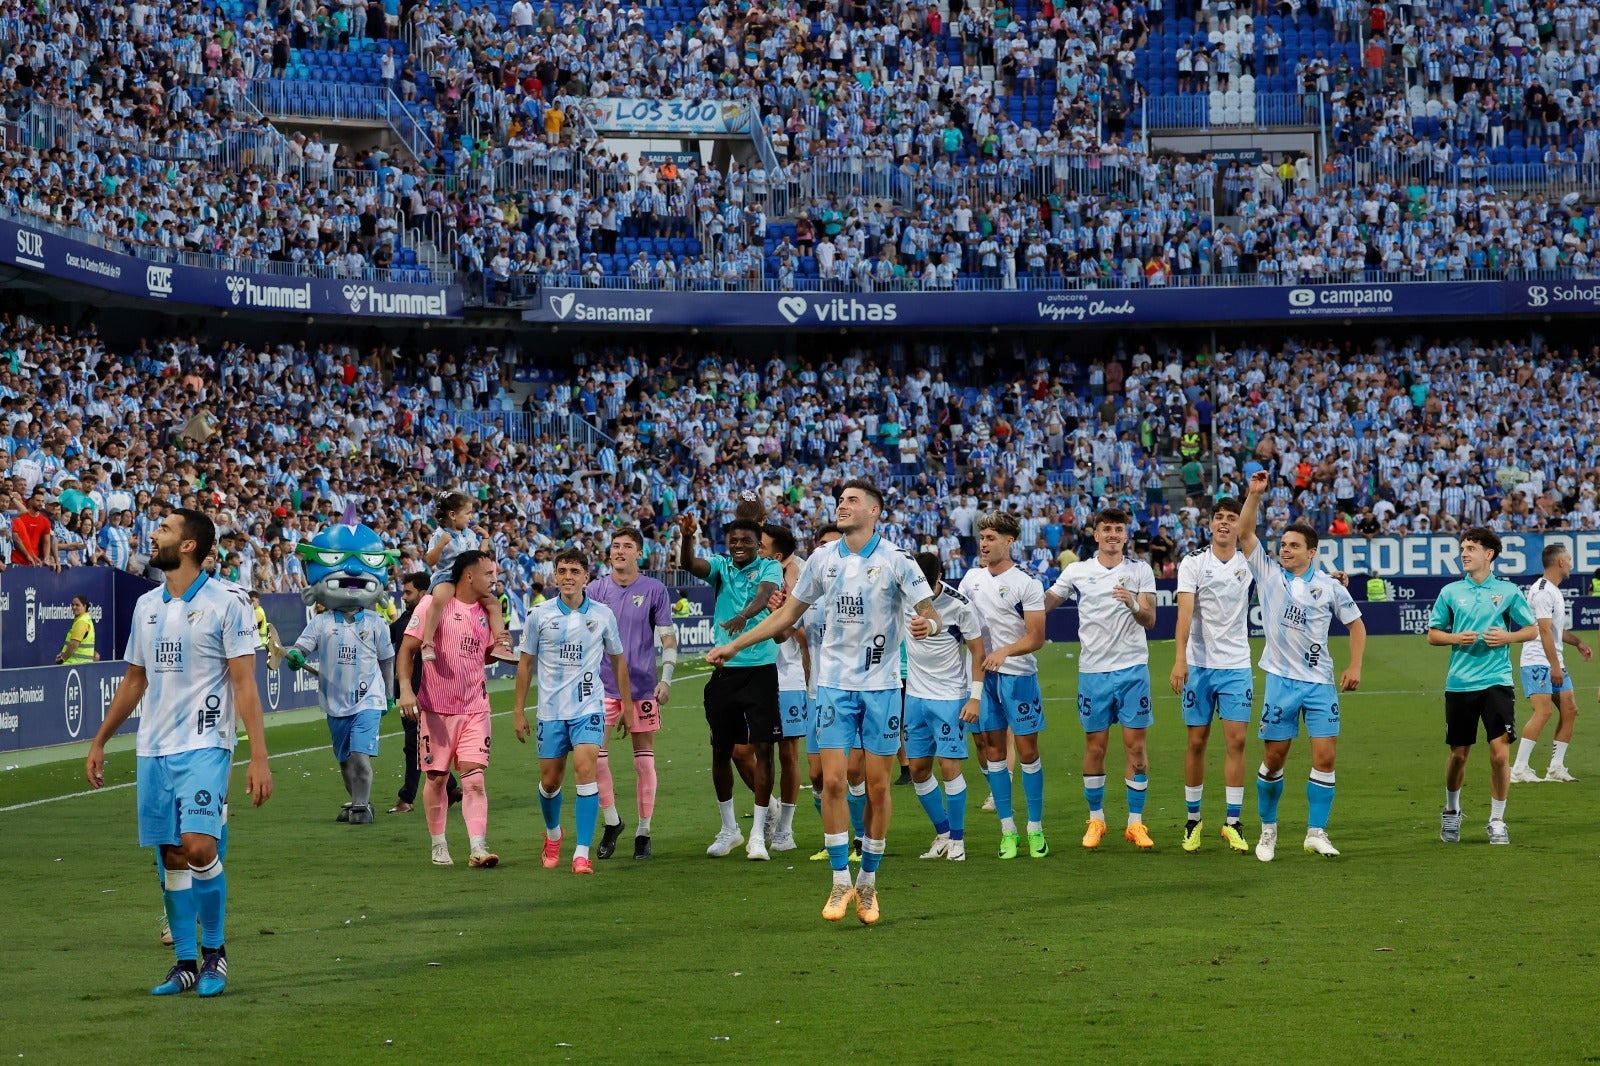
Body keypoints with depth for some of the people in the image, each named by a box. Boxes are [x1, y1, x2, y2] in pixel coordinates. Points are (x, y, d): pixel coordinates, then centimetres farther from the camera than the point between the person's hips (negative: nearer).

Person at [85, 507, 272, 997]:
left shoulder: (226, 603, -6)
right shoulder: (147, 606, 12)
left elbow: (244, 684, -9)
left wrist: (258, 756, -15)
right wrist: (99, 742, 22)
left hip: (204, 745, -6)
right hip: (153, 749, 6)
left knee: (198, 846, -17)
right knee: (171, 857, 6)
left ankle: (214, 951, 1)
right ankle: (185, 963, 15)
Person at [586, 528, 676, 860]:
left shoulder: (655, 591, 0)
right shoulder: (596, 590, 5)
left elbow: (668, 638, 2)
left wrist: (666, 679, -8)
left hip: (643, 686, -2)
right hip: (603, 685, 2)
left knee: (644, 760, 2)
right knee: (594, 755, -5)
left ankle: (643, 833, 11)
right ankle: (611, 822, 14)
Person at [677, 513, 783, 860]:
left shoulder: (770, 568, -1)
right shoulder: (721, 567, 7)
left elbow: (765, 595, -22)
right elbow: (689, 564, -11)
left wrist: (743, 616, -43)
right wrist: (687, 538, -33)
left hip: (761, 670, -3)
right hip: (725, 670, 4)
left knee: (761, 748, -7)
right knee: (721, 750, 9)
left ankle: (758, 833, 1)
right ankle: (728, 828, 24)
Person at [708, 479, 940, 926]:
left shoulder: (896, 561, -5)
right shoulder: (822, 559, 5)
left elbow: (930, 612, -6)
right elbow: (788, 613, 15)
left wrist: (927, 624, -31)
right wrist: (733, 646, 13)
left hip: (881, 686, -2)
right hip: (835, 684, 2)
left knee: (877, 784, 2)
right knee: (832, 780, -7)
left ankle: (867, 883, 15)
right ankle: (840, 883, 2)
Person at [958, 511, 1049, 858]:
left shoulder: (1027, 584, -7)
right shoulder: (972, 577, 9)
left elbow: (1036, 638, -11)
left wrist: (1004, 652, -26)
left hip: (1019, 674, -4)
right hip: (983, 674, 4)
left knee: (1027, 751, -1)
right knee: (993, 749, 4)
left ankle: (1035, 828, 9)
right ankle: (1008, 829, 11)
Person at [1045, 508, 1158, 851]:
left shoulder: (1140, 570, 2)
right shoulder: (1077, 571, 4)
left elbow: (1150, 620, -6)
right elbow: (1042, 604, 11)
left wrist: (1133, 606, -27)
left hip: (1133, 668, -1)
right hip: (1093, 669, 1)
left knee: (1135, 745, -1)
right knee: (1095, 747, 5)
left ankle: (1135, 822, 7)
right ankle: (1096, 819, 17)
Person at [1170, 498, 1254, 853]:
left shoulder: (1248, 563, 6)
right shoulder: (1193, 563, -4)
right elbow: (1185, 611, -14)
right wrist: (1180, 658, -24)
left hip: (1237, 666, 1)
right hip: (1199, 664, -1)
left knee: (1236, 740, -4)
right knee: (1197, 741, 4)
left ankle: (1233, 823, 2)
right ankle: (1192, 819, 16)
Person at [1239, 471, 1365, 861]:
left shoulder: (1329, 586, 3)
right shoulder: (1267, 572, 3)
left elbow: (1356, 623, 12)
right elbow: (1245, 533, -7)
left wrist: (1355, 666, 2)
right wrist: (1254, 493, -17)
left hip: (1320, 682, 1)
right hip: (1281, 679, 0)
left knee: (1325, 756, -6)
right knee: (1274, 757, 2)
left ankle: (1316, 832, 4)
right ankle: (1268, 828, 19)